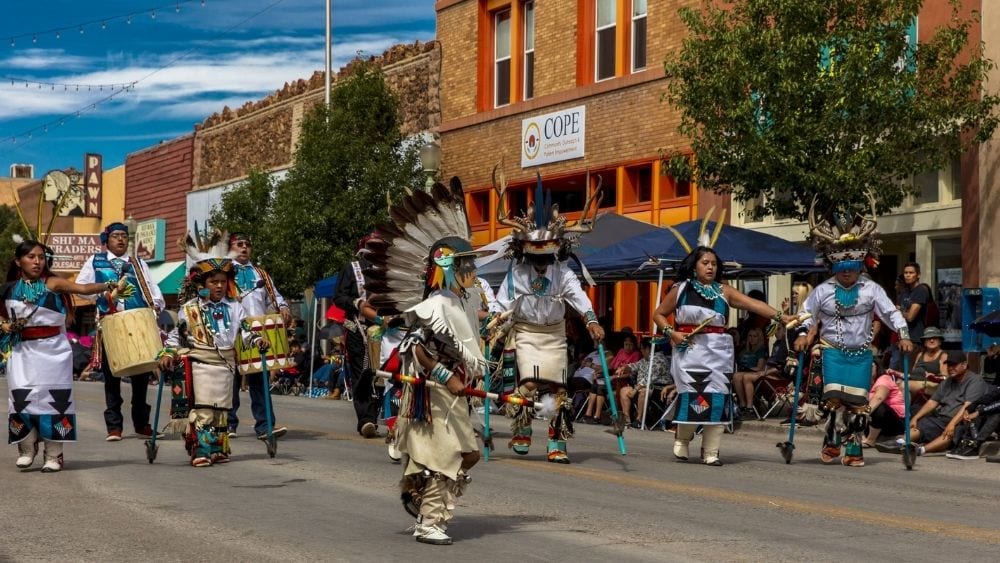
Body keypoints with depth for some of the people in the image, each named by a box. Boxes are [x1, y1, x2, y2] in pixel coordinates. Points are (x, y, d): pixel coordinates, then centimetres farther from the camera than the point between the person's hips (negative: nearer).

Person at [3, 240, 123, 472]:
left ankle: (54, 455, 8)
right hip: (23, 351, 2)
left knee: (53, 398, 0)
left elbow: (83, 288, -19)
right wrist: (6, 326, -1)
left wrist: (106, 286, -36)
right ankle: (27, 448, 15)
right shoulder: (9, 289, 5)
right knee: (21, 398, -4)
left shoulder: (53, 283, -5)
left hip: (53, 350, -2)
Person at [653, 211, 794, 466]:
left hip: (717, 350, 2)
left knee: (717, 398, -2)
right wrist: (671, 333, -7)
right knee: (691, 394, -9)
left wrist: (780, 316, -14)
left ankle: (710, 452, 4)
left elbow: (753, 304, -3)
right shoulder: (681, 289, 3)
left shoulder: (724, 291, 6)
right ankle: (682, 439, 16)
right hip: (689, 349, -2)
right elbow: (659, 314, 11)